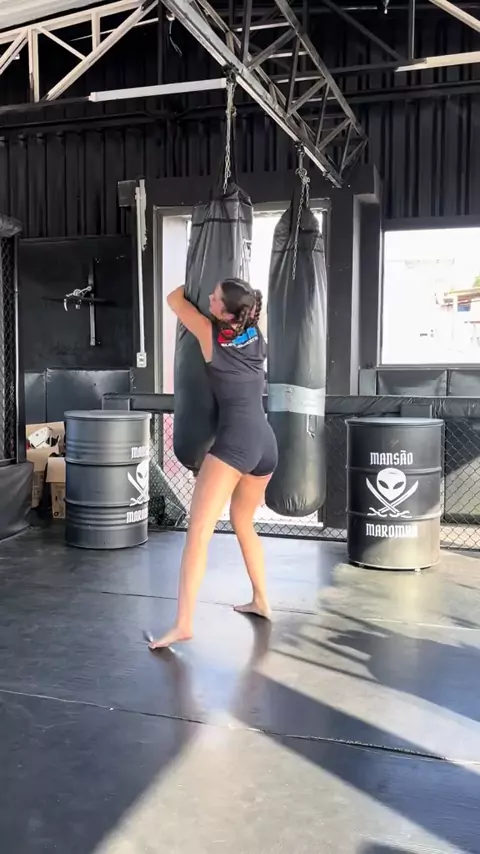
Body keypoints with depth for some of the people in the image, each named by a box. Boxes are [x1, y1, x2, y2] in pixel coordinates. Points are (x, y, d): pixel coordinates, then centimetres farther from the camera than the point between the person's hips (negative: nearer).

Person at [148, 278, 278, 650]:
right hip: (267, 442, 7)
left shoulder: (211, 334, -1)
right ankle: (261, 601, 34)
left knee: (199, 529, -9)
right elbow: (255, 305, 37)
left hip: (235, 441, -7)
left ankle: (184, 623, -13)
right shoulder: (257, 336, 11)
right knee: (243, 522, 26)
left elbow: (174, 298, 16)